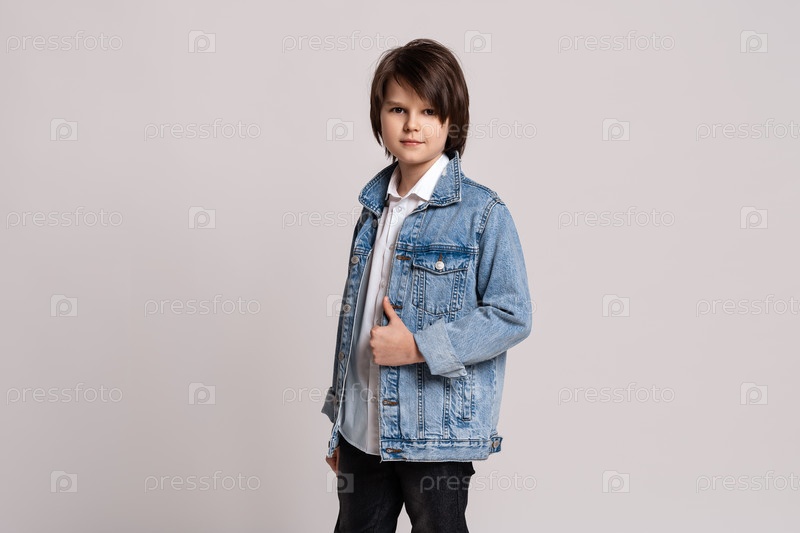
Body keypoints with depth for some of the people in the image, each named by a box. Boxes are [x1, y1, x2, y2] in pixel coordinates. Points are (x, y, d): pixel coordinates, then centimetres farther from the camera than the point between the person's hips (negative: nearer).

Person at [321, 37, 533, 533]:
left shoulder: (483, 212, -11)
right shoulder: (374, 207, 7)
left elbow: (512, 315, -15)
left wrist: (419, 347, -20)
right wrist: (339, 422, 16)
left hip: (436, 434, -5)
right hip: (363, 431, 6)